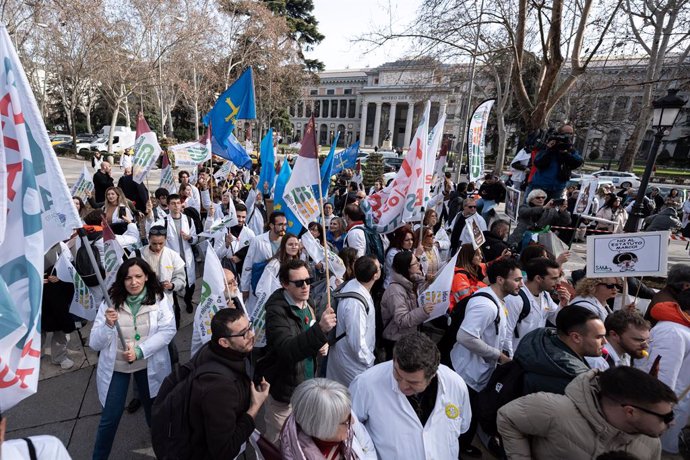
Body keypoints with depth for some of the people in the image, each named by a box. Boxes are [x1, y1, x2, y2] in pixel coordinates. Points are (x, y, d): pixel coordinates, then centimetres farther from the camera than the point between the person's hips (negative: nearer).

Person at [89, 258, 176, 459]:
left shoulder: (158, 298, -13)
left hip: (149, 364, 1)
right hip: (116, 366, -1)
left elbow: (168, 330, -16)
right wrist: (108, 325, -31)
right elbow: (94, 344, -12)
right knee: (110, 418, 6)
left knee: (154, 409, 20)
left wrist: (140, 351, -24)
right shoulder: (110, 302, -14)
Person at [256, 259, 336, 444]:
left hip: (307, 385, 7)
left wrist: (322, 344, -6)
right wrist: (320, 329, -49)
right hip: (285, 389, -6)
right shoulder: (276, 311, -23)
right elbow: (287, 350, -37)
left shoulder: (307, 304, 0)